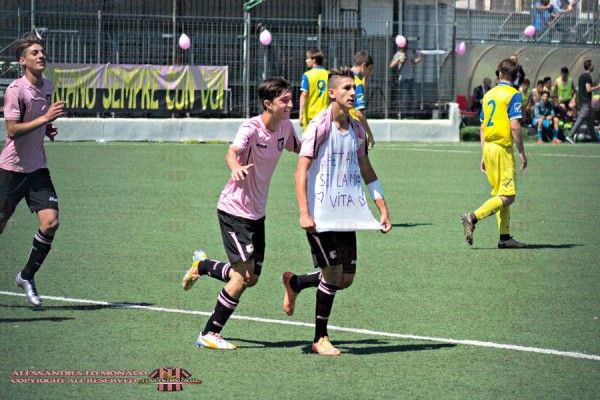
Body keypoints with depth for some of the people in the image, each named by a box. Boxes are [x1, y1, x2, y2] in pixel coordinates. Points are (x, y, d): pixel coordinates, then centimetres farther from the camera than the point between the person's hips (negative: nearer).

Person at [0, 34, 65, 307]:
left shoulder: (48, 87, 8)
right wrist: (45, 118, -28)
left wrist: (49, 130, 5)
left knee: (50, 221, -11)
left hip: (37, 169, 5)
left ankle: (27, 276, 6)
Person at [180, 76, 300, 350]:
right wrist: (236, 167, -63)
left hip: (257, 212, 8)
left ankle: (202, 265, 36)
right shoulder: (251, 128, -21)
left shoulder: (285, 127, 2)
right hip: (234, 208, -8)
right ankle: (210, 334, 0)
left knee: (251, 278, 10)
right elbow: (232, 152, -41)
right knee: (243, 275, -12)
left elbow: (298, 147, 25)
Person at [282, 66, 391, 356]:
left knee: (346, 279, 6)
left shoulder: (356, 129, 9)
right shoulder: (319, 126, -11)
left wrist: (383, 209, 13)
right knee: (333, 272, -10)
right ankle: (320, 338, 4)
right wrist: (304, 213, -22)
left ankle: (294, 283, 32)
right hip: (320, 216, -7)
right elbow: (301, 170, -14)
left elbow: (366, 170, 18)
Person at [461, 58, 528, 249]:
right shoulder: (513, 95, -8)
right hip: (503, 149, -8)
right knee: (507, 196, -7)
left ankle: (504, 237, 10)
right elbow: (515, 126, -16)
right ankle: (472, 218, -19)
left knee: (500, 194, 12)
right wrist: (522, 153, -10)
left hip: (488, 147, 8)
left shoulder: (489, 95, 13)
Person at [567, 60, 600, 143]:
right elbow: (588, 89, -21)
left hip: (581, 101, 10)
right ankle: (570, 136, -18)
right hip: (586, 101, -10)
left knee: (590, 119, 15)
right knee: (580, 119, -12)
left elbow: (578, 87, 20)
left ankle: (593, 137, 20)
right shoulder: (588, 77, -14)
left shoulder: (581, 76, 14)